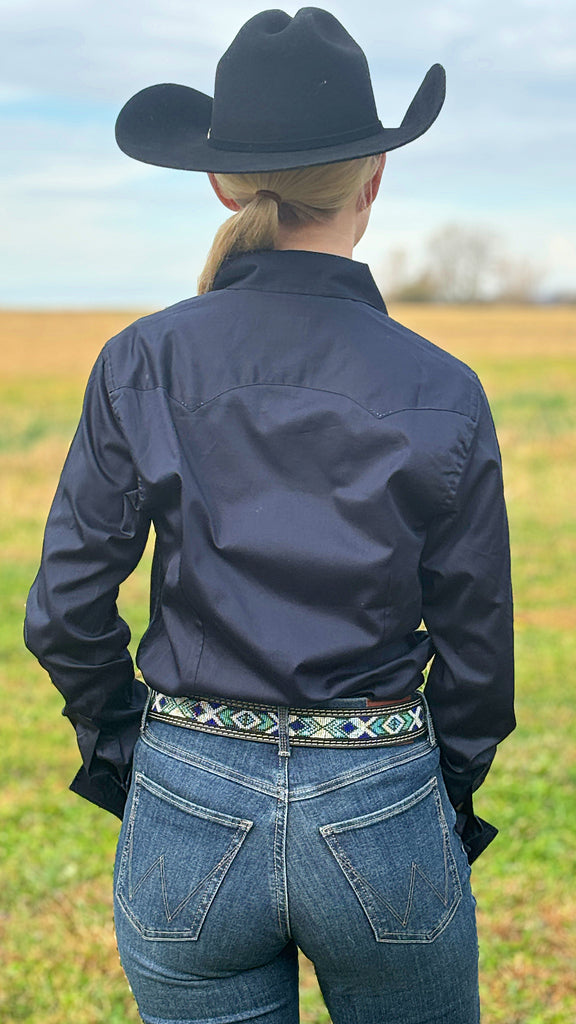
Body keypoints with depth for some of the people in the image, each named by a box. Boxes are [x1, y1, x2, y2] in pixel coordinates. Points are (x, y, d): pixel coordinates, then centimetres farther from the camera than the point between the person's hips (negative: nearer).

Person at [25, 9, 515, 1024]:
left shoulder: (143, 365, -8)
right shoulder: (440, 390, -8)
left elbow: (66, 612, -5)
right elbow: (475, 644, -1)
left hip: (189, 821, 1)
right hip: (381, 819, 0)